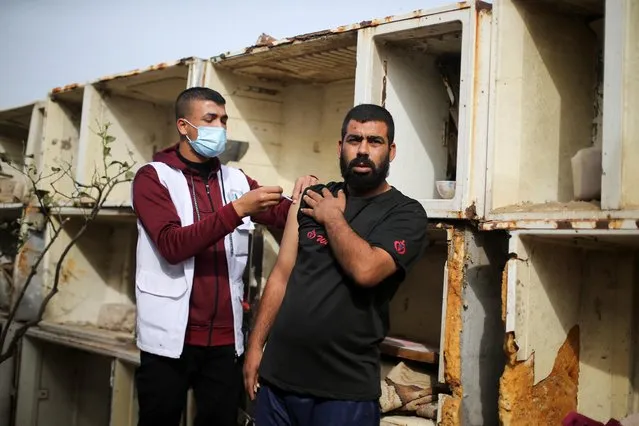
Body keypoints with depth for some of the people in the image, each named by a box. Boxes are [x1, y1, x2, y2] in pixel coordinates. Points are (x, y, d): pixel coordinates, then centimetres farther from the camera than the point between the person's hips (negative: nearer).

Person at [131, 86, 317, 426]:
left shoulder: (236, 180, 10)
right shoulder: (153, 177, -4)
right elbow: (172, 245, -18)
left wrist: (301, 198, -16)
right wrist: (237, 210, -25)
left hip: (225, 338, 4)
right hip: (171, 338, -4)